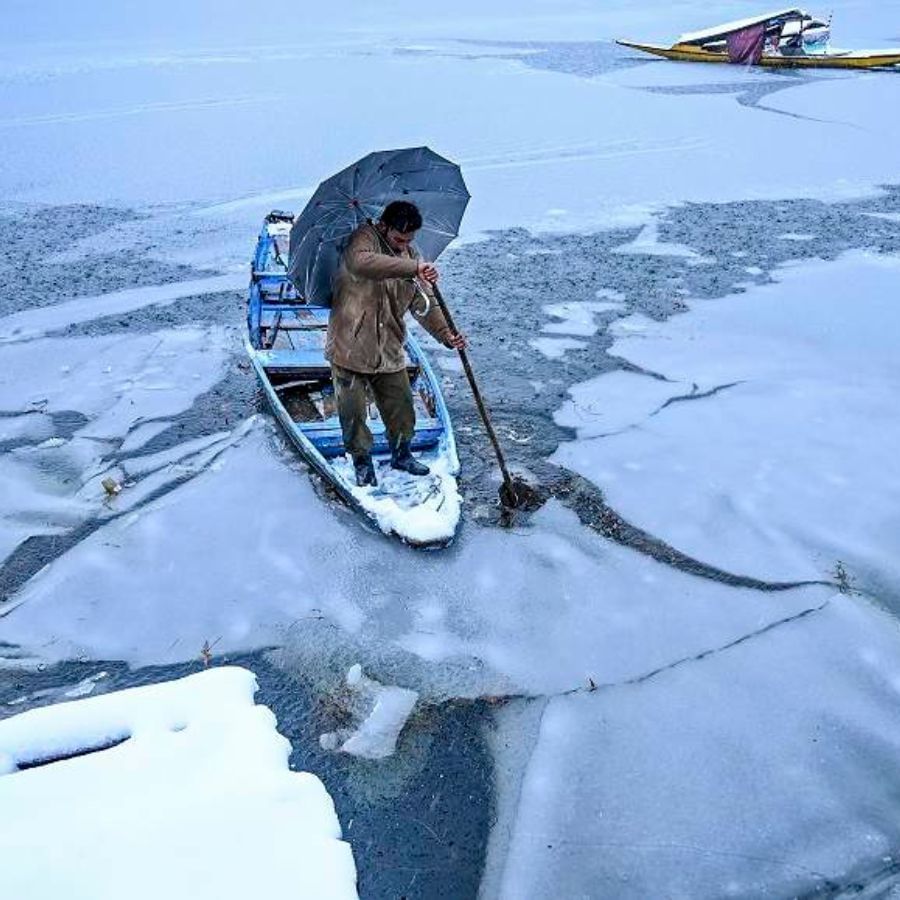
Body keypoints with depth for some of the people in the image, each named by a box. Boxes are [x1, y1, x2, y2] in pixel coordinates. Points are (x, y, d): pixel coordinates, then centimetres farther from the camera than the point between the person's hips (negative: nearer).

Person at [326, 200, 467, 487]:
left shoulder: (410, 256, 6)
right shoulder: (365, 238, -12)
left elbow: (424, 304, 4)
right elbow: (361, 263, -38)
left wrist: (446, 334, -13)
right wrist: (413, 267, -45)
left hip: (389, 350, 5)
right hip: (350, 347, -5)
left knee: (401, 409, 12)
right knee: (353, 412, 3)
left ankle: (401, 454, 36)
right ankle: (362, 461, 24)